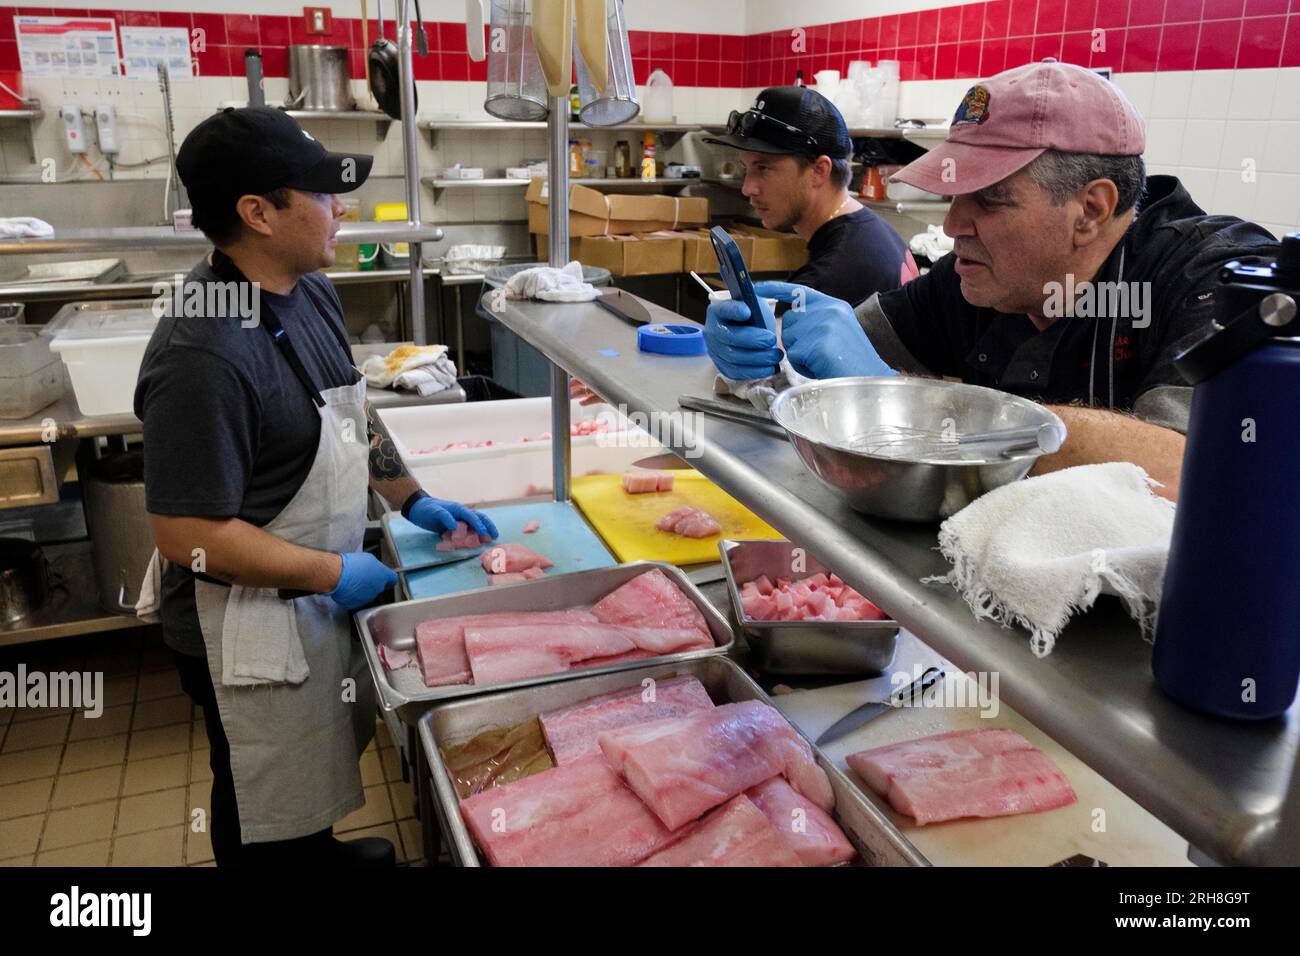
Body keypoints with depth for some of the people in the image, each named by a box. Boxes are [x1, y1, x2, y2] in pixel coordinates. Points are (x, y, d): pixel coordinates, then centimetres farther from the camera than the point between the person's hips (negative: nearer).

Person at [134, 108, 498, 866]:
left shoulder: (308, 290, -2)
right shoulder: (205, 359, -31)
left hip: (316, 601, 9)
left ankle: (319, 851, 55)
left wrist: (412, 499, 6)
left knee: (313, 777, 32)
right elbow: (189, 536, -27)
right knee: (268, 818, 16)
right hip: (251, 628, -9)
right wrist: (331, 573, -20)